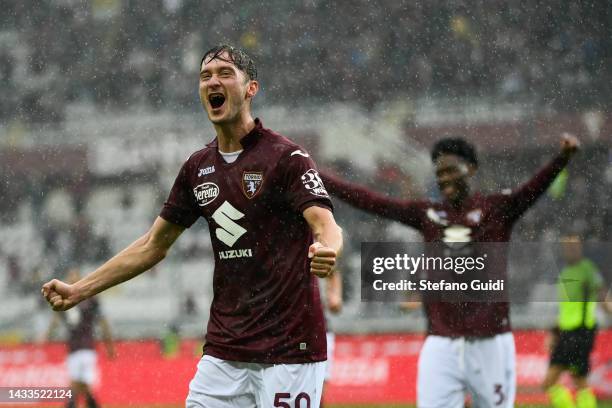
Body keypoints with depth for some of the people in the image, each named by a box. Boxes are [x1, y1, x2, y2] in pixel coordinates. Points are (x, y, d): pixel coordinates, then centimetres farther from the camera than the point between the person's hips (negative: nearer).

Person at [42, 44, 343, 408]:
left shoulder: (286, 157, -7)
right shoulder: (198, 167, 13)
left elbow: (325, 225, -20)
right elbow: (154, 245, 20)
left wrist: (327, 251, -44)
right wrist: (79, 291, 16)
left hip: (289, 347, -6)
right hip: (224, 348, 6)